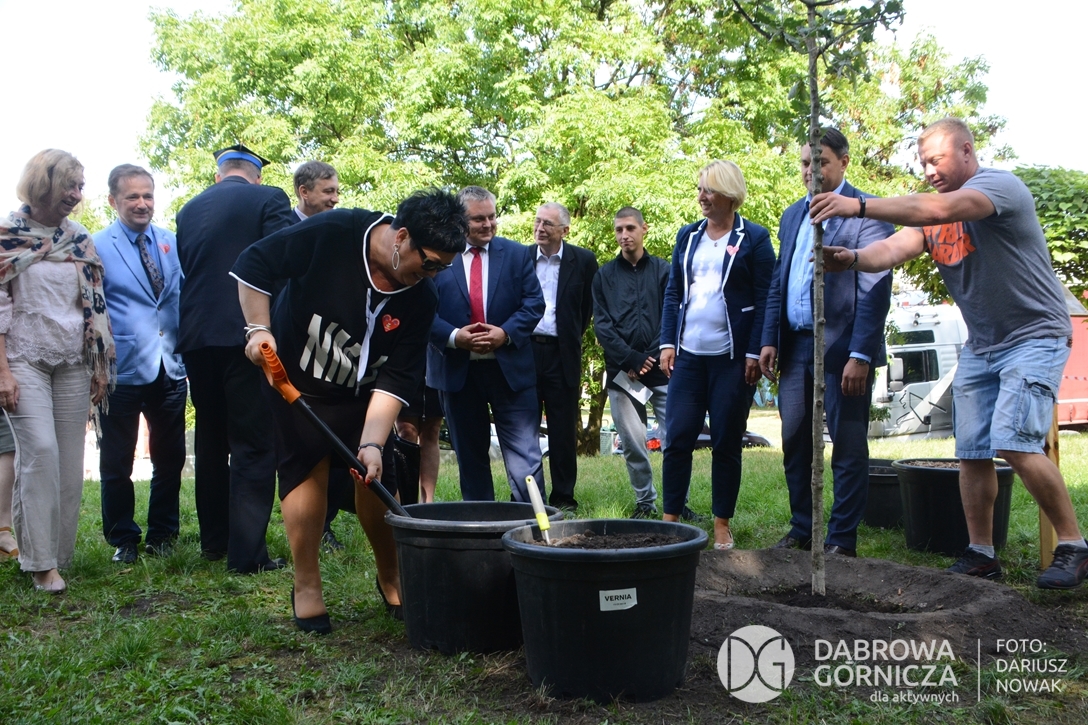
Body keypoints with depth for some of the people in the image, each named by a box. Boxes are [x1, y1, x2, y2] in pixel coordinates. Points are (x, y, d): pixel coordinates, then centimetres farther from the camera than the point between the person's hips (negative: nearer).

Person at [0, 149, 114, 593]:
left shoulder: (80, 240, 10)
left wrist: (101, 366, 7)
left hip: (73, 363, 4)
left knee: (70, 460, 2)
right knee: (40, 451, -15)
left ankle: (59, 554, 13)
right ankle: (40, 562, -6)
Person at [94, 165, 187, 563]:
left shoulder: (172, 243, 8)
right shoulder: (96, 248, -3)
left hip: (170, 369, 3)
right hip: (122, 372, -3)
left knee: (170, 458, 11)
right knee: (117, 463, 7)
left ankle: (163, 534, 27)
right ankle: (123, 540, 23)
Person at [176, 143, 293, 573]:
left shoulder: (189, 210, 13)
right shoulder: (269, 199, -1)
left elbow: (183, 271, 15)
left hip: (196, 336, 5)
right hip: (249, 335, -5)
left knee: (211, 442, 17)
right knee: (254, 445, -2)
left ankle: (214, 540, 26)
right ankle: (247, 552, -3)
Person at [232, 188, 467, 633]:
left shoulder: (420, 299, -18)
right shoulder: (331, 233, -26)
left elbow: (397, 378, -19)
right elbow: (254, 263, -16)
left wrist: (373, 442, -29)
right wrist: (259, 327, -25)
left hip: (360, 395, 3)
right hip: (293, 379, -2)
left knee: (376, 475, -2)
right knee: (307, 470, -9)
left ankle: (391, 579, 18)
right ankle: (306, 587, 5)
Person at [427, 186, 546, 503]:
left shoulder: (517, 254, 6)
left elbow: (534, 303, 2)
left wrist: (506, 333, -14)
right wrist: (454, 337, -18)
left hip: (510, 367, 0)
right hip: (457, 370, 0)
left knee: (524, 453, -3)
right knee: (470, 454, 11)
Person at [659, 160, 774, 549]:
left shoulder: (754, 239, -1)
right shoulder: (688, 236, 13)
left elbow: (764, 299, -4)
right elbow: (672, 293, 13)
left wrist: (754, 353, -11)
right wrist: (668, 343, 4)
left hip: (732, 357, -4)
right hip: (688, 355, 4)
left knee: (727, 441, 4)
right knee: (677, 437, 0)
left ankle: (722, 525, 14)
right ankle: (670, 518, 10)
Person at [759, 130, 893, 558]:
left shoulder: (866, 212, -6)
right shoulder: (792, 215, 16)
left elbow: (876, 290, -12)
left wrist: (860, 355, -18)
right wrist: (769, 340, 7)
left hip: (842, 347, -6)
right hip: (795, 345, 7)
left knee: (848, 447, 2)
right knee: (795, 443, 11)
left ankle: (842, 540, 11)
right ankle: (801, 530, 23)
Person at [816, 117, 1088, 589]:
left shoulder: (1000, 185, -15)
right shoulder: (930, 213, 7)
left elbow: (940, 209, -34)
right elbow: (894, 249, -12)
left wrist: (860, 206, -41)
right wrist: (852, 258, -34)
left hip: (1034, 336, -7)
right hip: (979, 346, 7)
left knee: (1014, 442, -19)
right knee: (971, 452, 3)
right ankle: (981, 555, 15)